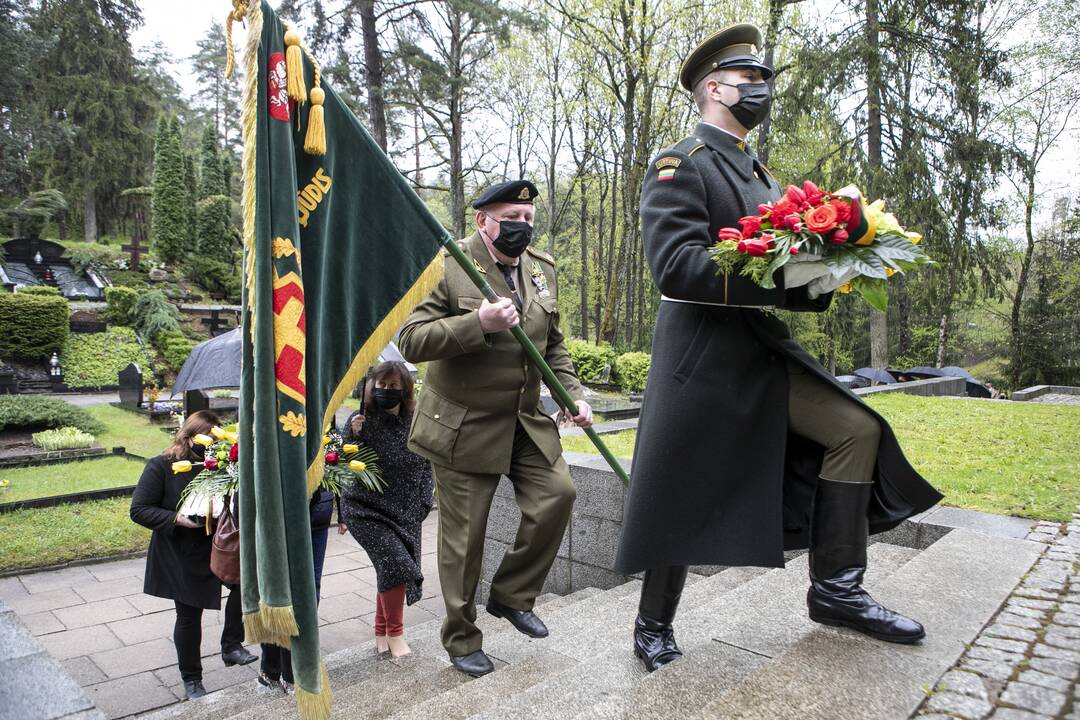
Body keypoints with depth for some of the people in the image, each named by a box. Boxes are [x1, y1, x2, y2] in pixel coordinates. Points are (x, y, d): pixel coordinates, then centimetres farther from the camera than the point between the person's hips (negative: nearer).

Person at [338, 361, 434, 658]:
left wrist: (421, 506, 3)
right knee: (395, 562, -17)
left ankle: (382, 634, 30)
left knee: (391, 570, 8)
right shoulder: (361, 421, -8)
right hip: (367, 508, -4)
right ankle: (394, 634, 4)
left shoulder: (415, 423, 0)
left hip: (405, 512, 4)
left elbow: (426, 466, 7)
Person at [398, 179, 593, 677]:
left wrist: (572, 394, 3)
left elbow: (553, 345, 16)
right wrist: (477, 324, -29)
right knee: (464, 536, 3)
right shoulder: (447, 267, -11)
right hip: (462, 426, -5)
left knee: (558, 492, -9)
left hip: (525, 421, 5)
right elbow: (411, 342, -17)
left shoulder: (542, 269, 7)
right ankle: (461, 640, 24)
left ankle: (511, 595, 15)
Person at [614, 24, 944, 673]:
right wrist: (786, 285, -27)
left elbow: (779, 259, 19)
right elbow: (678, 265, -22)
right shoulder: (679, 166, -8)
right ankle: (654, 627, 24)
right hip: (702, 358, -7)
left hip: (766, 353, 8)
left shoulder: (761, 174, 19)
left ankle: (836, 589, 12)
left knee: (856, 430, 0)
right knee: (680, 503, 2)